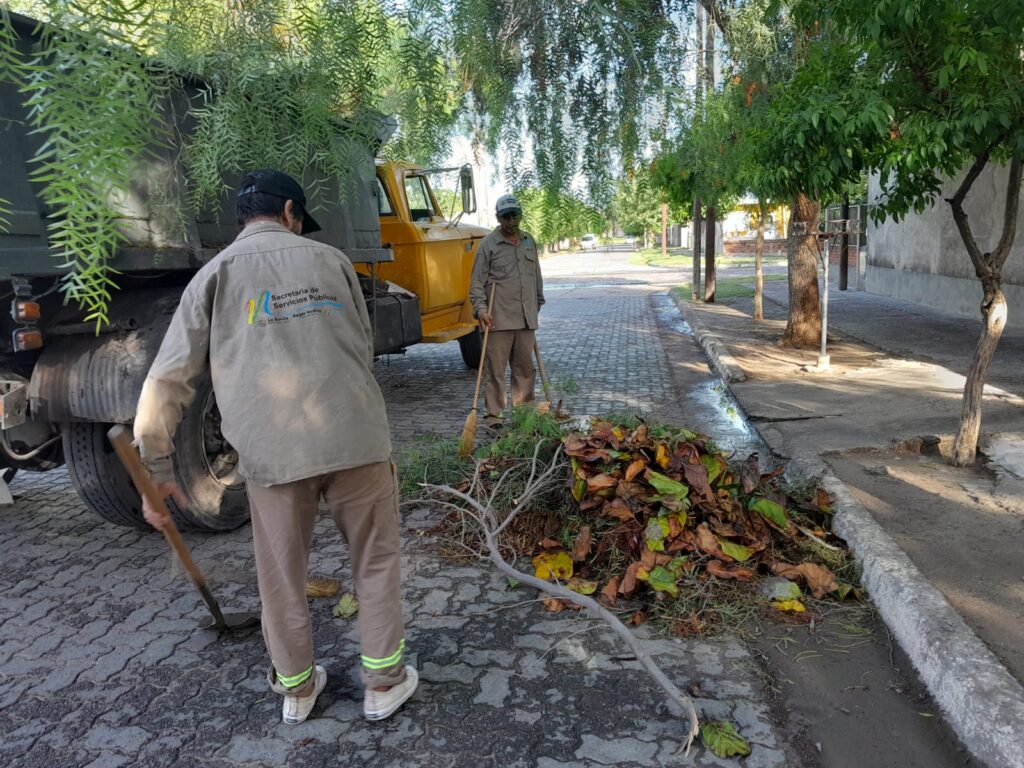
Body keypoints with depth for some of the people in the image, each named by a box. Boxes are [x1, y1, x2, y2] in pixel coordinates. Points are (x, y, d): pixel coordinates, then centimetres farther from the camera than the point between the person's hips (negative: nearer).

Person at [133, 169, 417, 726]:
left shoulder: (216, 273, 8)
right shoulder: (329, 258, 11)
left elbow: (168, 379, 4)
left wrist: (156, 467, 10)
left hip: (270, 448, 0)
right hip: (355, 434, 0)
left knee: (282, 574, 17)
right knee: (375, 560, 15)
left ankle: (295, 688, 34)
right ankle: (384, 682, 26)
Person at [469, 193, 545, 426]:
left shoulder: (529, 242, 15)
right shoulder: (488, 244, -3)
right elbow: (476, 282, -5)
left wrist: (538, 304, 25)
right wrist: (481, 309, -18)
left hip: (526, 319, 5)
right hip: (498, 319, -5)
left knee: (525, 367, 12)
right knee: (495, 369, -2)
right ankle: (494, 414, 4)